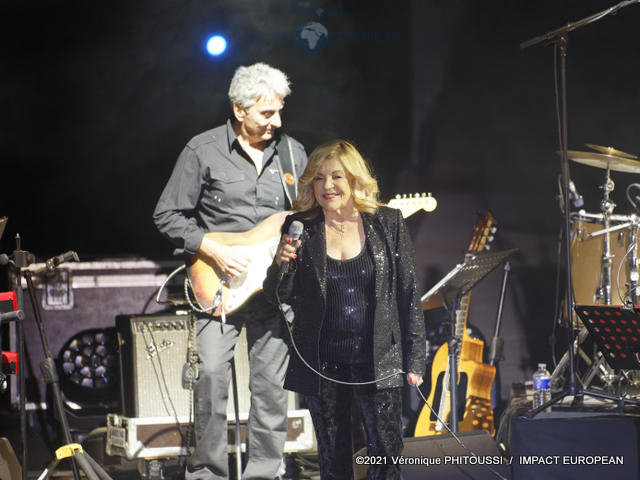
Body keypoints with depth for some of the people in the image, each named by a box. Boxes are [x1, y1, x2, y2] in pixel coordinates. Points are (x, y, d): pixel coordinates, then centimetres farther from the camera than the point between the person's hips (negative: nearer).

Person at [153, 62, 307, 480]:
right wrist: (213, 251, -13)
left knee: (272, 382, 4)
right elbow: (168, 215, -2)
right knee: (212, 373, -13)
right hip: (220, 283, -3)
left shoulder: (293, 153, 8)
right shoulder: (203, 151, -3)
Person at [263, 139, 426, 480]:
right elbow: (278, 298, 3)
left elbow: (408, 294, 2)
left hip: (377, 360, -1)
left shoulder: (387, 224, -1)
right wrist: (282, 264, -19)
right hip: (321, 362, 1)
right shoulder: (300, 228, 0)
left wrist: (414, 359, 0)